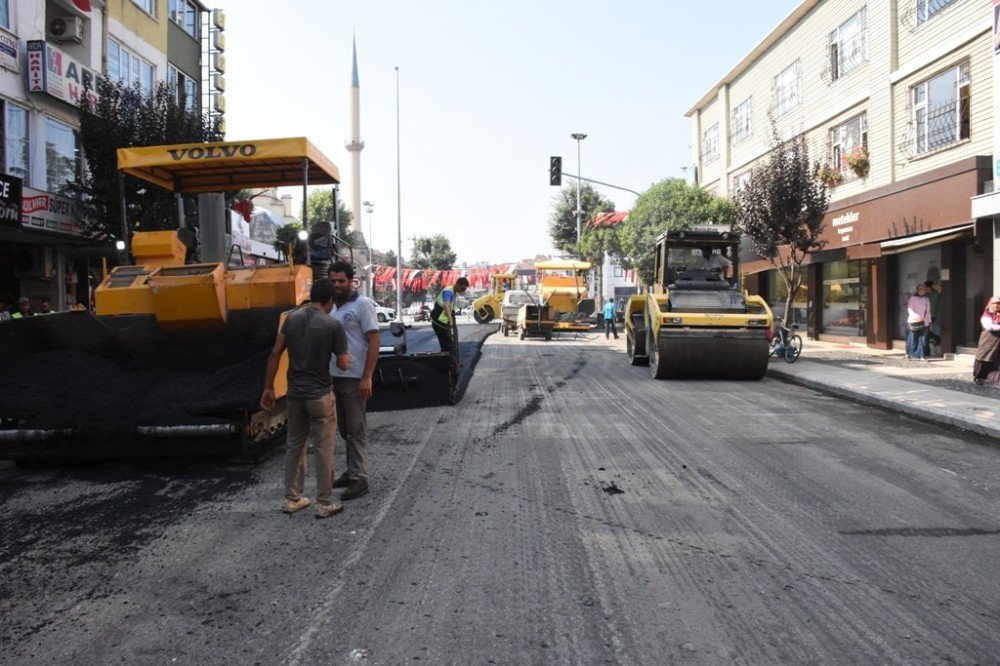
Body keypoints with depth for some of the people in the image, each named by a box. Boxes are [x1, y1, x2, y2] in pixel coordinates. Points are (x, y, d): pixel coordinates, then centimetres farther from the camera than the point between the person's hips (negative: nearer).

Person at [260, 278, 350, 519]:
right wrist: (345, 357, 14)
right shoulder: (332, 324, -12)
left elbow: (275, 353, 2)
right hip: (320, 395, -5)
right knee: (323, 449, 4)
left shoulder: (291, 318, 2)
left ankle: (291, 499, 25)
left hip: (295, 393, 5)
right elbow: (344, 364, -9)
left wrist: (268, 387, 8)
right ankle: (324, 503, 11)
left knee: (294, 446, 16)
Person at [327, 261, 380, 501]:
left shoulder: (363, 305, -9)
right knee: (344, 429, 15)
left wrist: (367, 378, -19)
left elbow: (374, 342, -13)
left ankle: (359, 479, 5)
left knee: (356, 430, -1)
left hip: (354, 378, -7)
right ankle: (352, 471, 26)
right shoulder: (332, 306, 12)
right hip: (335, 377, 7)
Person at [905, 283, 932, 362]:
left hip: (923, 323, 4)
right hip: (913, 322, -4)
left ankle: (922, 356, 0)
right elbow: (909, 309, -12)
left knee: (923, 339, -2)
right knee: (913, 339, -1)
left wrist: (929, 321, 14)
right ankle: (909, 353, 17)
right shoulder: (912, 298, -1)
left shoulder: (926, 299, 14)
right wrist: (915, 315, -29)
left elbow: (928, 311, 18)